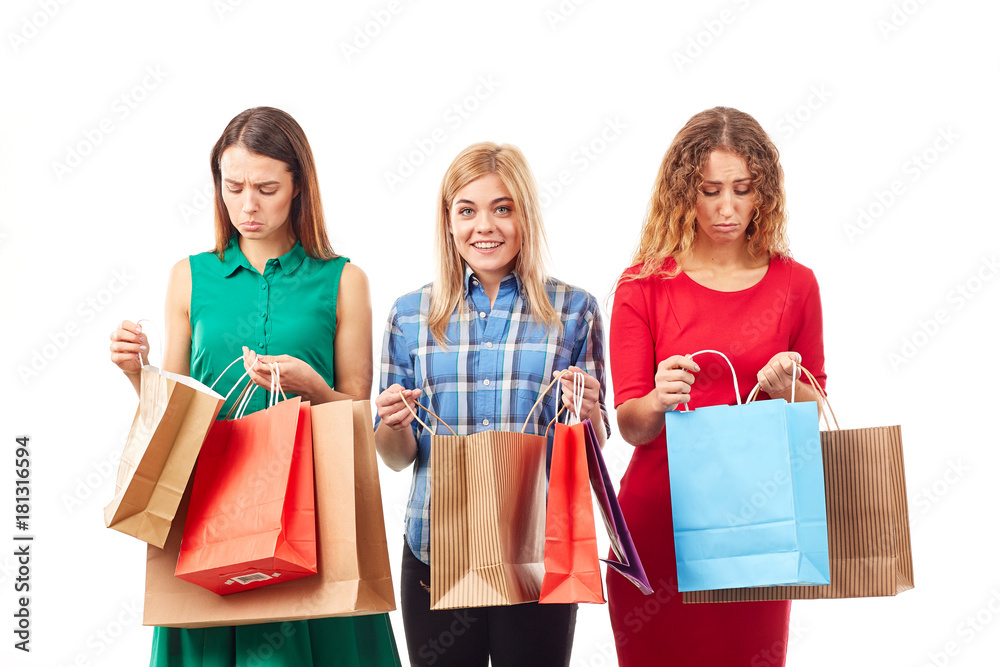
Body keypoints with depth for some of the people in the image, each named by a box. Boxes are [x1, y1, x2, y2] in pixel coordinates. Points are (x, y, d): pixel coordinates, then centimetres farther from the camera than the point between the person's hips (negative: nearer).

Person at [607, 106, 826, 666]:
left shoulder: (795, 284, 3)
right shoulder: (644, 285, -2)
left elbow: (816, 410, 10)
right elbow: (629, 424, -5)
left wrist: (787, 389, -12)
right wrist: (658, 402, -27)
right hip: (658, 519, -1)